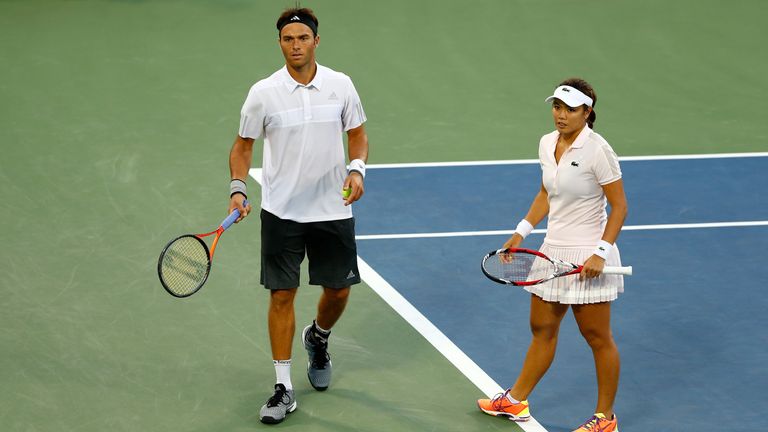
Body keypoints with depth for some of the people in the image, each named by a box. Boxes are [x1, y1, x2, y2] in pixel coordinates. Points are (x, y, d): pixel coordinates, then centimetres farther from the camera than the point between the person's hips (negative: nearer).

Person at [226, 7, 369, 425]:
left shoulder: (340, 86, -4)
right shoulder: (263, 93, -8)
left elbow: (357, 135, 8)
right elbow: (243, 145, 2)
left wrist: (356, 168, -11)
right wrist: (238, 189, -12)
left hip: (333, 211, 2)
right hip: (281, 213, -2)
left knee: (338, 290, 10)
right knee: (281, 295, -1)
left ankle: (318, 338, 45)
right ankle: (283, 388, 7)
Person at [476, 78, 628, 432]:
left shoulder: (597, 150, -17)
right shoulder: (547, 144, 4)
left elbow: (619, 206, -15)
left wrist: (600, 253, -22)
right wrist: (521, 232, 12)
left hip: (588, 257, -7)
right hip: (554, 251, 7)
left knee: (597, 337, 4)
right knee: (542, 329, 18)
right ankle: (516, 402, 30)